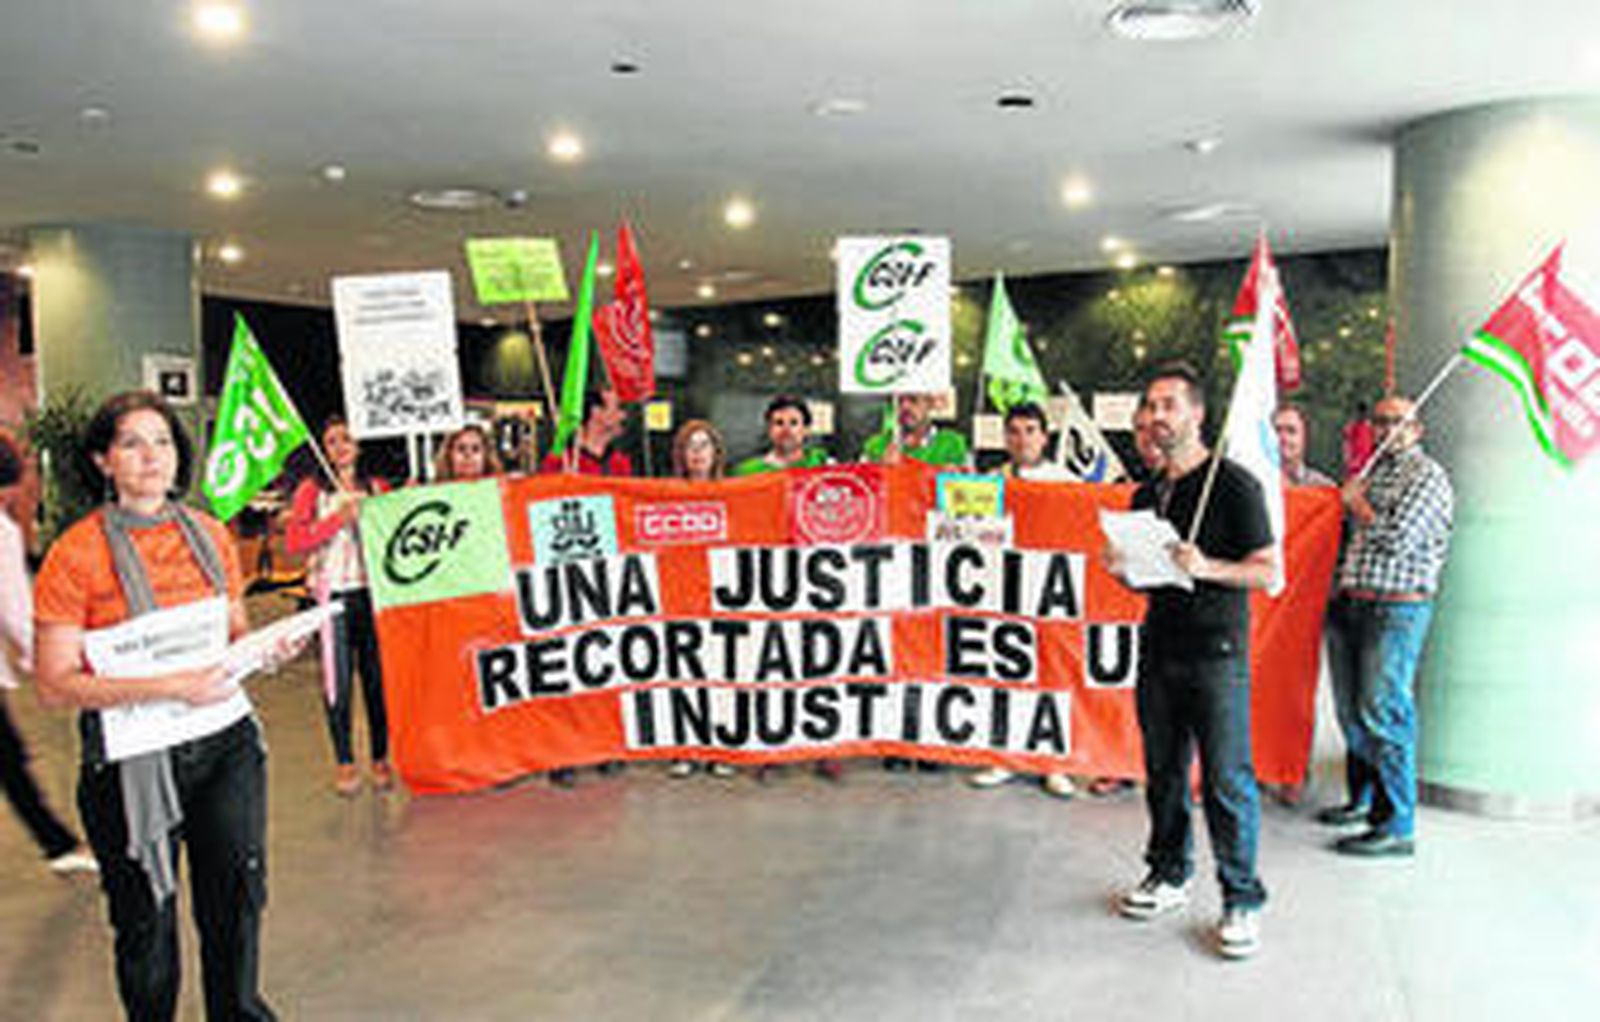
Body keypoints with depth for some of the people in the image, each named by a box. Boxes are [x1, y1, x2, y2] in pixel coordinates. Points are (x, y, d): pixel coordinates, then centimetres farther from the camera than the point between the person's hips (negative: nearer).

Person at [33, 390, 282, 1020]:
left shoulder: (208, 533, 6)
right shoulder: (77, 553, -9)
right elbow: (54, 685, -13)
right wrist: (169, 687, -23)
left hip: (226, 740, 4)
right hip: (132, 752, -4)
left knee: (238, 894, 12)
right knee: (146, 918, 8)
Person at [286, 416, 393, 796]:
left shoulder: (378, 488, 14)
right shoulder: (312, 489, 6)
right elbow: (294, 541, -6)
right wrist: (340, 518, -13)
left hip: (374, 592, 2)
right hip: (334, 594, -2)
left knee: (377, 676, 3)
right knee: (339, 680, -2)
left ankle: (380, 758, 14)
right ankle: (344, 761, 10)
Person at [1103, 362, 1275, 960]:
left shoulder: (1233, 485, -5)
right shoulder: (1146, 494, 15)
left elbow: (1268, 571, -7)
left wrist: (1207, 568, -22)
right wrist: (1121, 569, 2)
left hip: (1217, 652, -6)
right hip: (1159, 647, 6)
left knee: (1226, 780, -5)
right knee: (1162, 772, 12)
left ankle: (1242, 900, 7)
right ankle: (1169, 875, 26)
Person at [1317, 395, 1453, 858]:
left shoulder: (1427, 476, -5)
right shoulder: (1371, 471, 19)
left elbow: (1398, 538, -16)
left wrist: (1358, 506, -4)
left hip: (1395, 610, -8)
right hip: (1348, 605, 8)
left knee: (1383, 714, -9)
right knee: (1351, 711, 14)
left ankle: (1396, 825, -4)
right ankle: (1363, 798, 29)